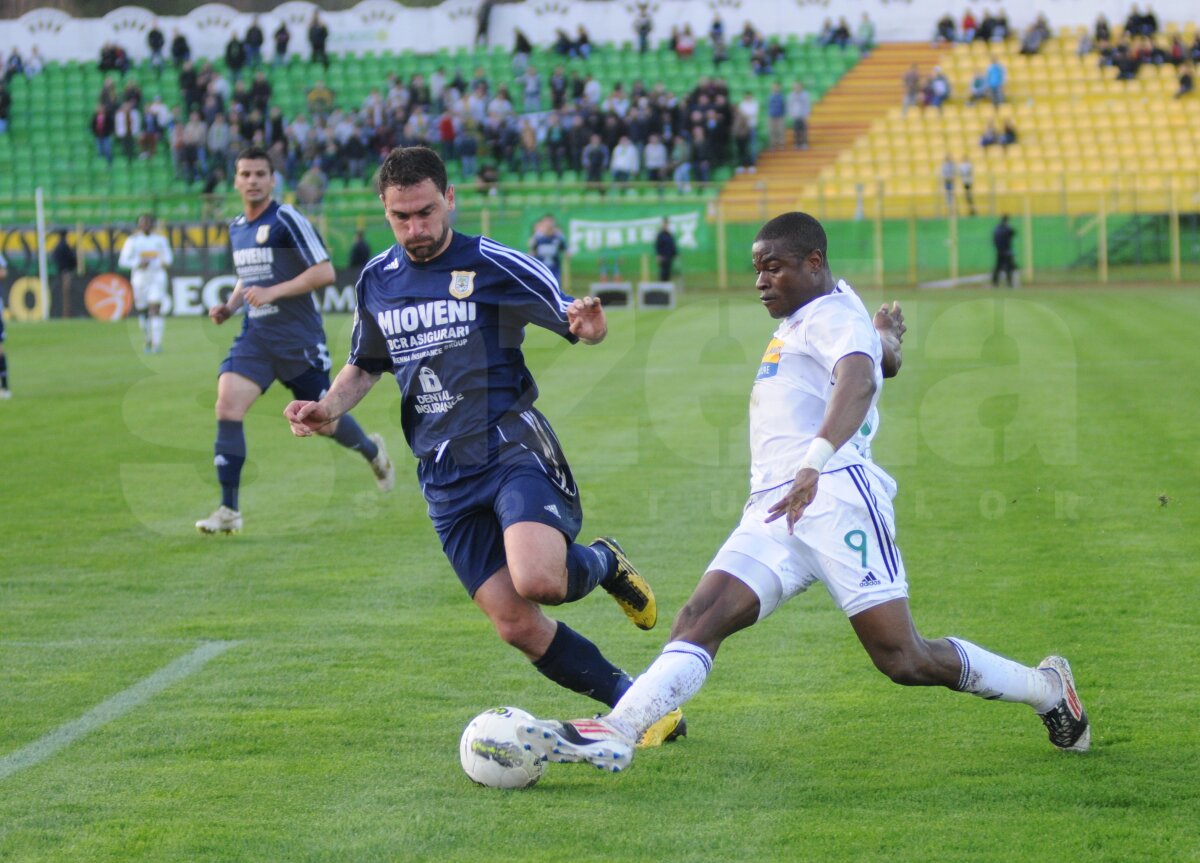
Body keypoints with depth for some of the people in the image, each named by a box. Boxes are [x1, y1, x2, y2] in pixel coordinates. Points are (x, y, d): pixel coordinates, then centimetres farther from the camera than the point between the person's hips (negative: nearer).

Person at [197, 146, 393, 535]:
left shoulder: (286, 220, -11)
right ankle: (229, 510, -13)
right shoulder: (235, 228, 11)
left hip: (298, 338, -5)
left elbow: (325, 272, -16)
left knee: (323, 422, 6)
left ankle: (373, 451, 41)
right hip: (255, 337, 5)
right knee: (227, 404, -16)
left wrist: (272, 292, -23)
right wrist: (229, 306, 8)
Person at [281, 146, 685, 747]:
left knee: (536, 580, -31)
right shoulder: (376, 282, 10)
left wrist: (588, 326, -28)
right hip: (445, 475, 5)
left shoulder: (493, 266, -6)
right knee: (516, 625, -3)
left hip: (514, 449, -5)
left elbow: (575, 322, -3)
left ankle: (602, 564, 5)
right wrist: (328, 408, 6)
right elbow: (365, 366, 26)